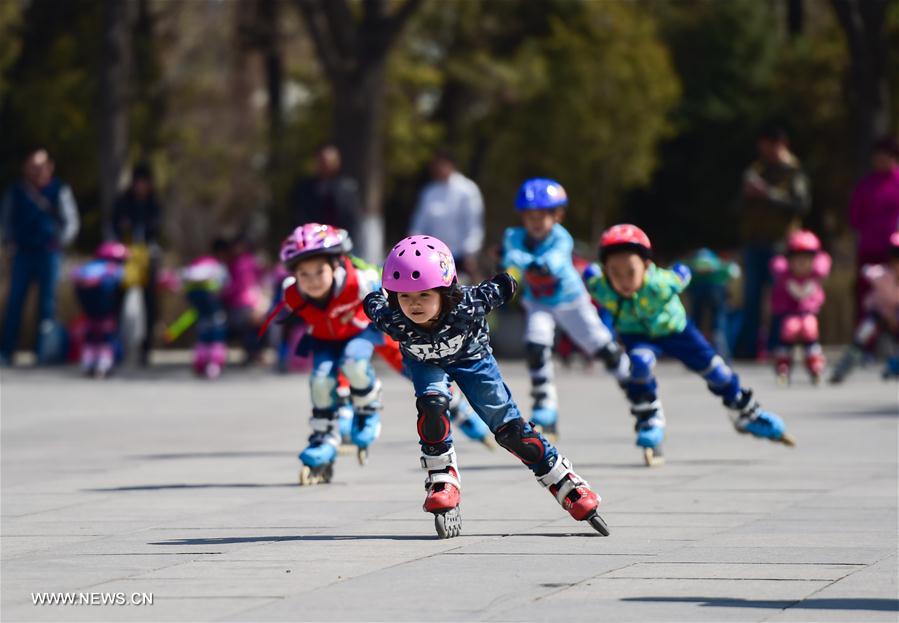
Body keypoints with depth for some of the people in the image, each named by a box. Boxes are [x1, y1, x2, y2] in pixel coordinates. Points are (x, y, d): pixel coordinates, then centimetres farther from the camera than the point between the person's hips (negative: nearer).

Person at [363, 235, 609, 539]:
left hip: (471, 357, -1)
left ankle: (572, 489, 6)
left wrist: (505, 284, -2)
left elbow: (503, 286, -22)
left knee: (508, 428, -3)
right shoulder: (391, 319, -38)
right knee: (431, 404, -30)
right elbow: (372, 301, -14)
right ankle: (443, 483, -15)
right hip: (425, 363, 1)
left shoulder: (468, 304, -42)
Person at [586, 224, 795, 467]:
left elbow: (682, 273, -21)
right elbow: (589, 274, -13)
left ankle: (746, 414, 36)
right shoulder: (599, 287, -37)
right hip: (636, 334, 0)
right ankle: (649, 422, -11)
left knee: (714, 370, 9)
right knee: (639, 362, -32)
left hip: (673, 328, 0)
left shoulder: (660, 285, -42)